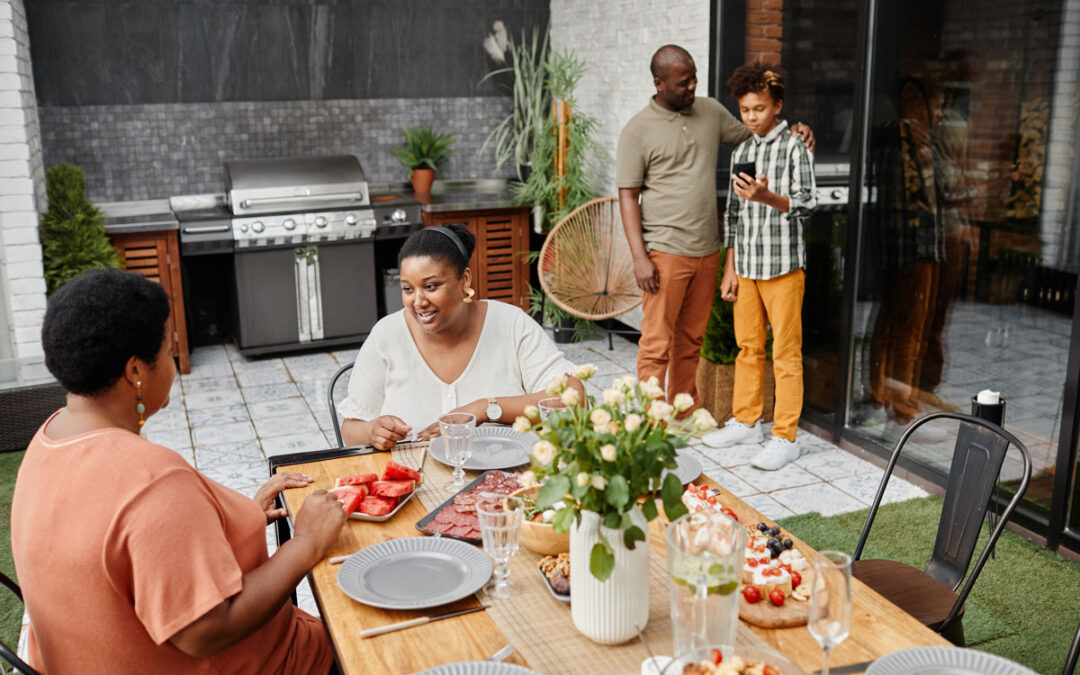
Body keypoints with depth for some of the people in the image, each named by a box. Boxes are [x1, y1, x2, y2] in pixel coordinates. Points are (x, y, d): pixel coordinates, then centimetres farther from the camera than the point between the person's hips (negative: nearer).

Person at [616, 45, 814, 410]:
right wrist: (639, 258, -15)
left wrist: (791, 133, 4)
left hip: (707, 252, 6)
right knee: (657, 342, -4)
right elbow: (628, 198, -7)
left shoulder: (711, 111, 10)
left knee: (691, 339, 13)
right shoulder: (637, 130, -6)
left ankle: (685, 415, 23)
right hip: (665, 253, -5)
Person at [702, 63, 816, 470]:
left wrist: (767, 197, -30)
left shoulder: (795, 149, -5)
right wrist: (729, 268, 12)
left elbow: (807, 205, -12)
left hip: (783, 265, -6)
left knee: (785, 353, -1)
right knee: (747, 347, 13)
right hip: (746, 265, 6)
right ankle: (745, 422, 25)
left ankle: (785, 437, 5)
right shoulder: (741, 153, 13)